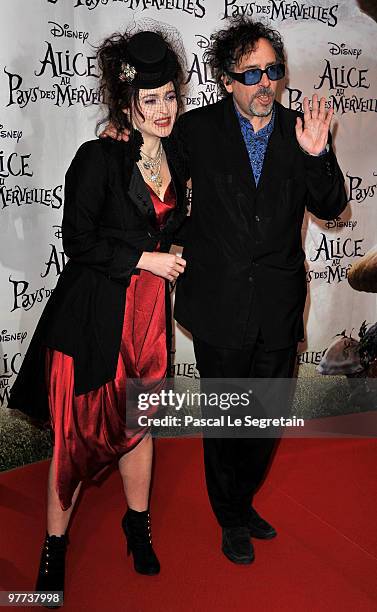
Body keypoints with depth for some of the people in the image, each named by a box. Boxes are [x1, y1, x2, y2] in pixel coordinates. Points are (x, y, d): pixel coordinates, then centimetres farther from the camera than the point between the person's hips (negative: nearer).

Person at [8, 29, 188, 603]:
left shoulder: (176, 160, 9)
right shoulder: (98, 158, -11)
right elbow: (79, 242, -13)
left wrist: (173, 257, 8)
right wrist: (146, 260, -12)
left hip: (150, 310, 6)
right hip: (93, 315, -5)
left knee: (140, 421, 16)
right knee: (78, 431, 4)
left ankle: (138, 526, 37)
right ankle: (55, 546, 23)